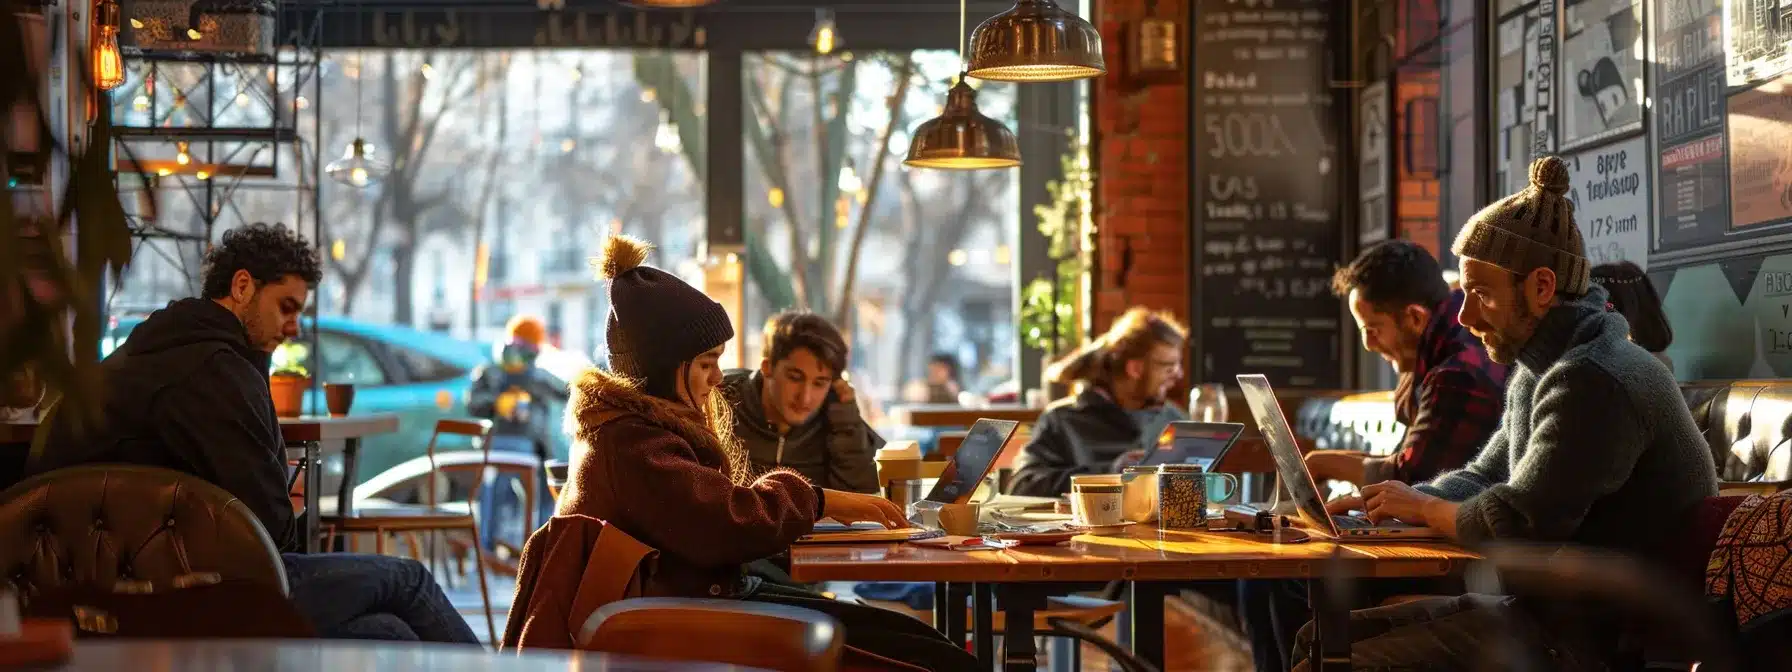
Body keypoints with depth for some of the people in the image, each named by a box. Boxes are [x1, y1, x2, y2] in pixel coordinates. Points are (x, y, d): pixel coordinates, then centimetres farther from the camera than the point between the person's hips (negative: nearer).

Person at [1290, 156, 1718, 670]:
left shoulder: (1593, 382, -21)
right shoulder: (1541, 372, 14)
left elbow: (1513, 525, -25)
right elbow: (1484, 479, 21)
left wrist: (1421, 507, -5)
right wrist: (1377, 505, 4)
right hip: (1548, 609, 11)